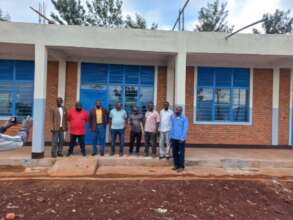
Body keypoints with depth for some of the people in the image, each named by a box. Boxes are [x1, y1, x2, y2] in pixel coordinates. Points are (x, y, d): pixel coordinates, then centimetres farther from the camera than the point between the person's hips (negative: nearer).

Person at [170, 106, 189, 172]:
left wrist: (182, 138, -15)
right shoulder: (173, 117, 7)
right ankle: (176, 165, 23)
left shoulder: (184, 118, -7)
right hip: (173, 138, 5)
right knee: (175, 153, 11)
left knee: (181, 153, 2)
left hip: (181, 139, -5)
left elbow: (185, 129, -10)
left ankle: (181, 166, 11)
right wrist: (171, 136, 9)